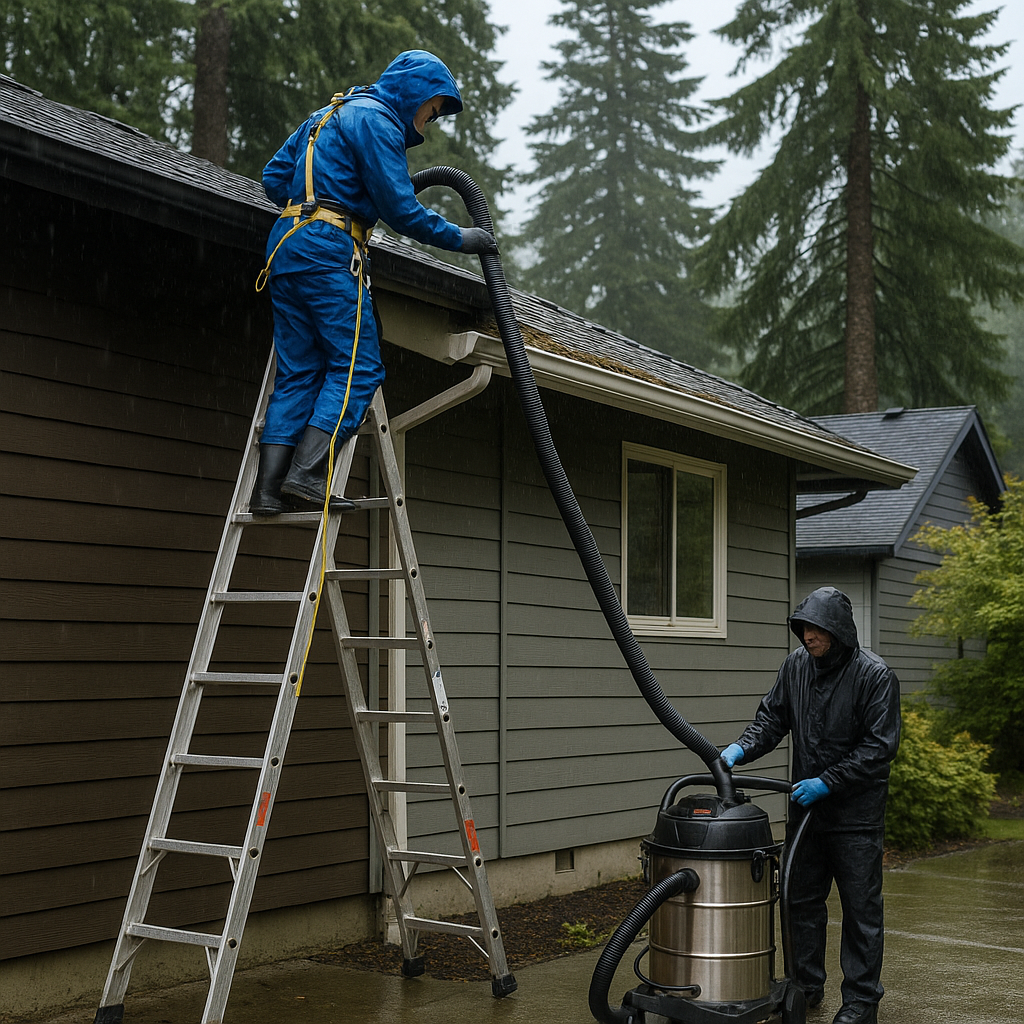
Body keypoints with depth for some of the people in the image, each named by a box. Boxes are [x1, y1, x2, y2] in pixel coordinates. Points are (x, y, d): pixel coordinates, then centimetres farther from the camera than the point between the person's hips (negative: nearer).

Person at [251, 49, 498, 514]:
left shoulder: (329, 114, 26)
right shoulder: (376, 120, -4)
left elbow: (275, 178, 26)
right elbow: (401, 208, -9)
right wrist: (459, 238, 0)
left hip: (286, 246, 9)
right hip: (329, 252, -9)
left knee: (297, 372, 6)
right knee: (356, 367, -8)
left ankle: (268, 488, -2)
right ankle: (306, 473, -19)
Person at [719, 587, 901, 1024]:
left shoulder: (875, 675, -16)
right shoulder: (796, 665, 1)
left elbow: (880, 745, -17)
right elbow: (772, 717, 8)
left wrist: (827, 782, -20)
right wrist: (741, 749, -11)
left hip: (856, 812, -5)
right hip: (806, 807, 6)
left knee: (860, 907, 3)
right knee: (801, 900, 14)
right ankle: (805, 985, 28)